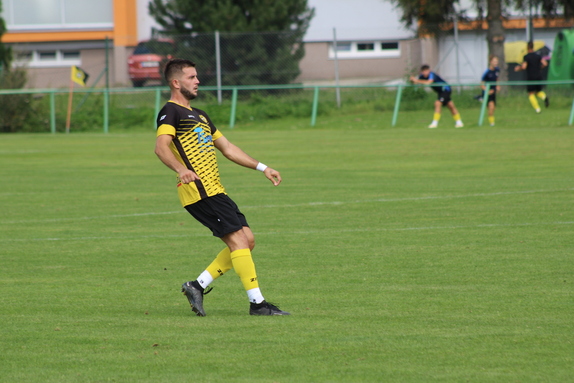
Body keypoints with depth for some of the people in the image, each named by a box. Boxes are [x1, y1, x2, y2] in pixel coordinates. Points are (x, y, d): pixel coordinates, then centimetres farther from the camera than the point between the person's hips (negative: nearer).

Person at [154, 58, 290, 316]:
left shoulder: (198, 115, 26)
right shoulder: (170, 112, -4)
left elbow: (227, 148, 31)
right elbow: (161, 146, -21)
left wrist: (262, 168, 25)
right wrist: (181, 170, -39)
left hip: (214, 189, 10)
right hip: (198, 190, -10)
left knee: (247, 241, 4)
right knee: (239, 239, -14)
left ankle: (198, 286, 9)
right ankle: (257, 303, -14)